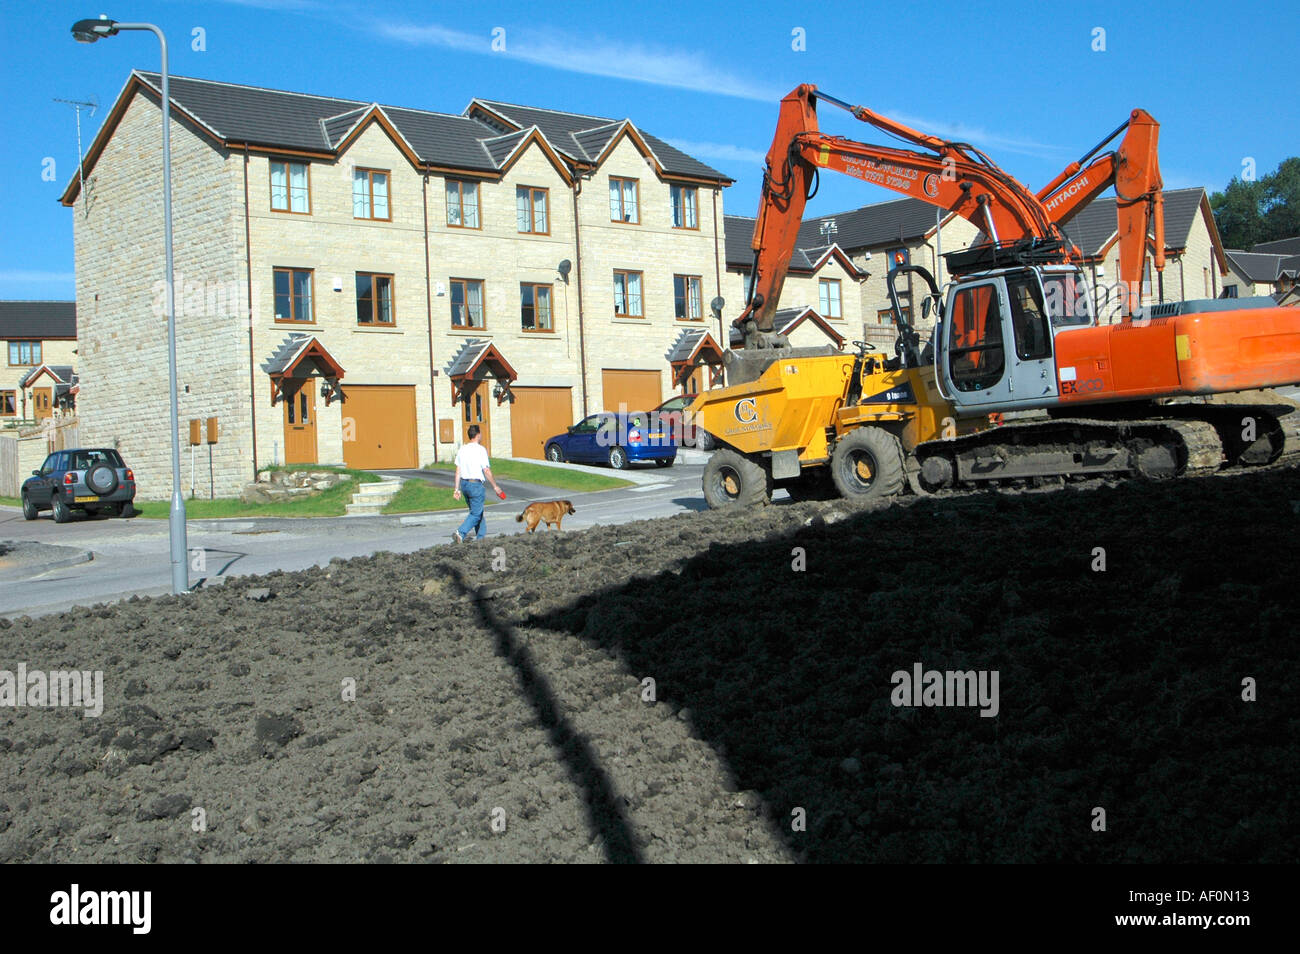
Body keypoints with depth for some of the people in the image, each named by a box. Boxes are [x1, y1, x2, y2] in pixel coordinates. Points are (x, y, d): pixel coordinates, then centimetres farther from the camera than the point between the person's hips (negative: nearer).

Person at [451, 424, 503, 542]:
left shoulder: (462, 449, 8)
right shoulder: (480, 450, -12)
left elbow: (458, 471, 8)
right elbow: (487, 471, -12)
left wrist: (456, 489, 12)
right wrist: (495, 486, -3)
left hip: (464, 483, 8)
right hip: (476, 484, -8)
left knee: (477, 511, 17)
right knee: (476, 514, -3)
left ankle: (481, 537, 21)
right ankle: (461, 533, -18)